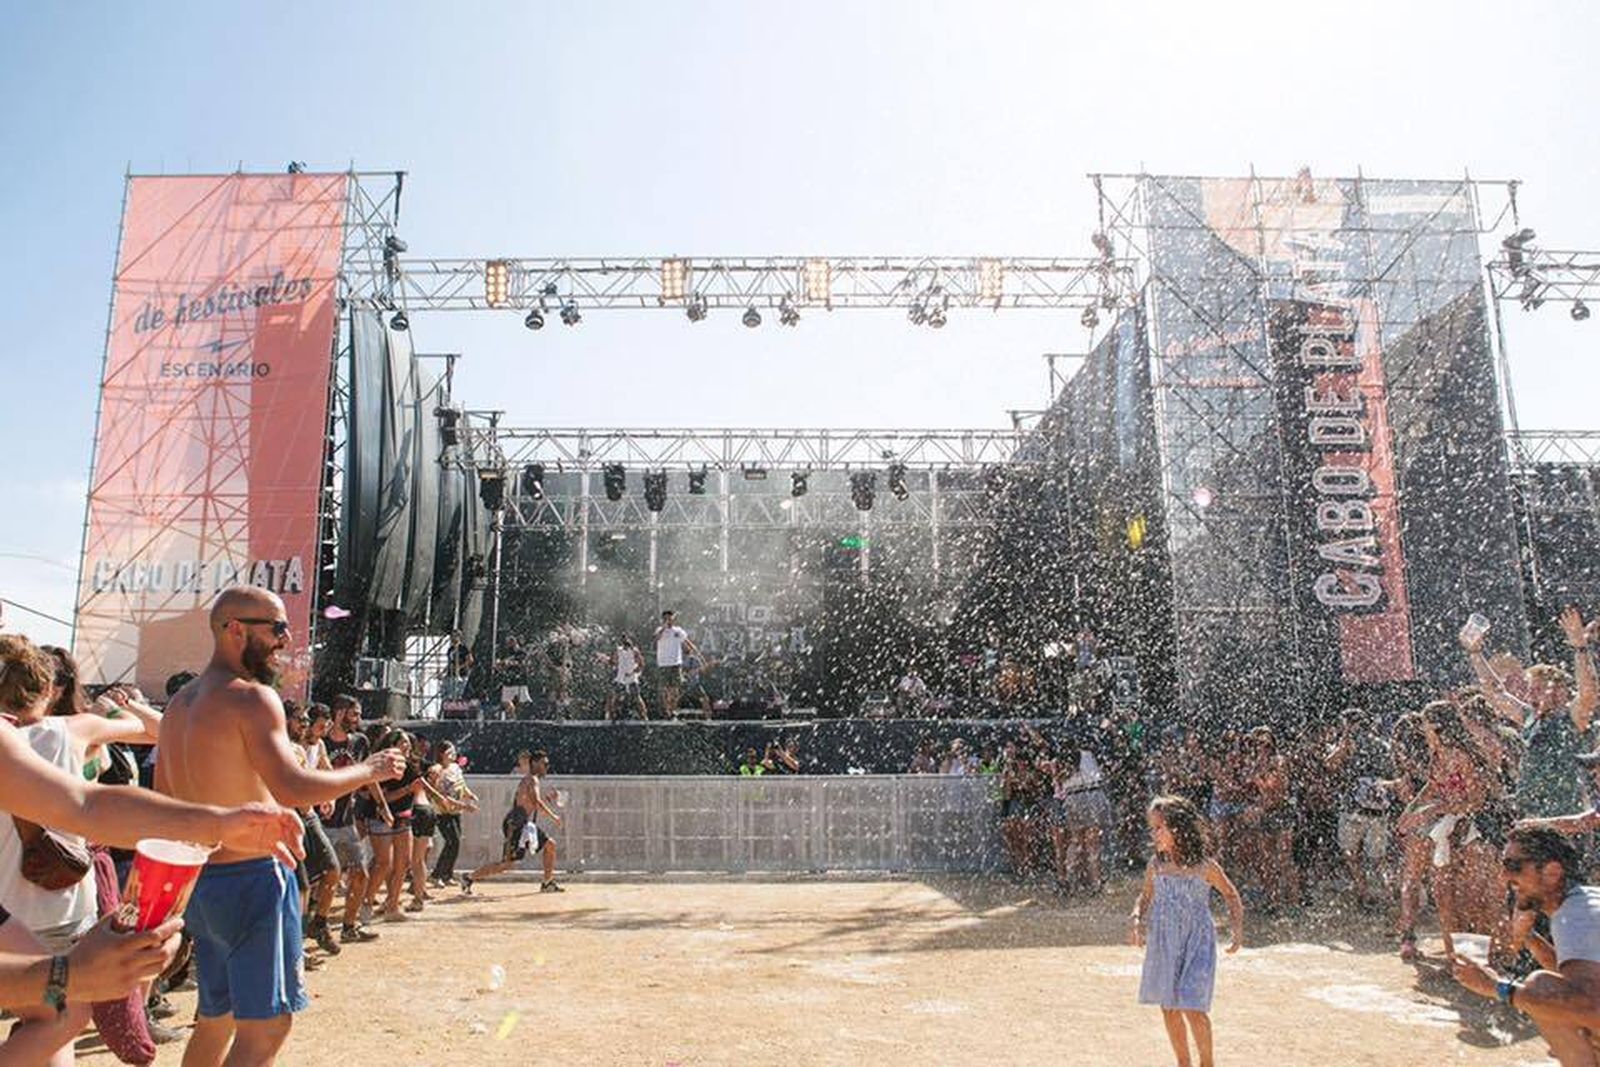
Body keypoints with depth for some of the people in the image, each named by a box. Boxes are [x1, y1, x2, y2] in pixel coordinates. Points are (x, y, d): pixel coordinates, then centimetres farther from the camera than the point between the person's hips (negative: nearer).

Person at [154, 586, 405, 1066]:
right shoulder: (252, 697, -16)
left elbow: (162, 798, 18)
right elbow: (291, 788, -26)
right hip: (251, 878, -9)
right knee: (265, 1027, -3)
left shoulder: (179, 703, 12)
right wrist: (368, 770, -14)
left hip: (199, 880, 9)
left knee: (216, 1018, 21)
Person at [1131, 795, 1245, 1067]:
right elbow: (1147, 897, 15)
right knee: (1168, 1008, 11)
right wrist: (1138, 918, -3)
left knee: (1192, 1008, -9)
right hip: (1163, 943, 5)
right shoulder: (1155, 865, 0)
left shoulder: (1204, 866, -11)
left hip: (1197, 942, -4)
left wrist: (1238, 927, -7)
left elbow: (1231, 894, 3)